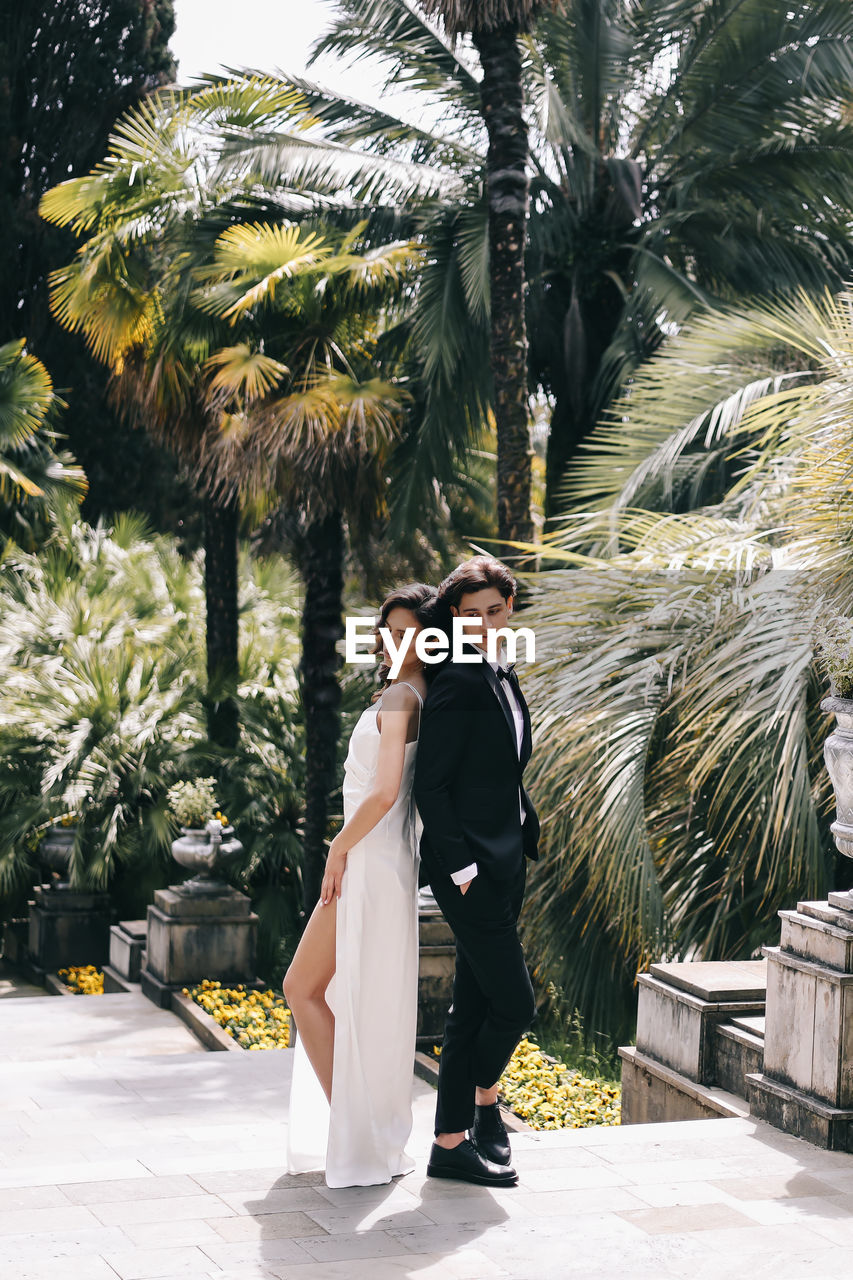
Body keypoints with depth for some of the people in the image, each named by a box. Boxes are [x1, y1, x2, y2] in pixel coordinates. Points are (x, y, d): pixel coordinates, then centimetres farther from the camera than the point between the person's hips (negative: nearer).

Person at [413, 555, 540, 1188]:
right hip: (471, 866, -9)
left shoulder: (505, 679, 14)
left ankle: (451, 1143, 18)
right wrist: (460, 866, -19)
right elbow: (430, 785, -16)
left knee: (472, 1011, 12)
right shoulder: (457, 684, -14)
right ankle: (485, 1101, 19)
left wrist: (530, 832, 16)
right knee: (515, 1002, -6)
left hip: (503, 863, 9)